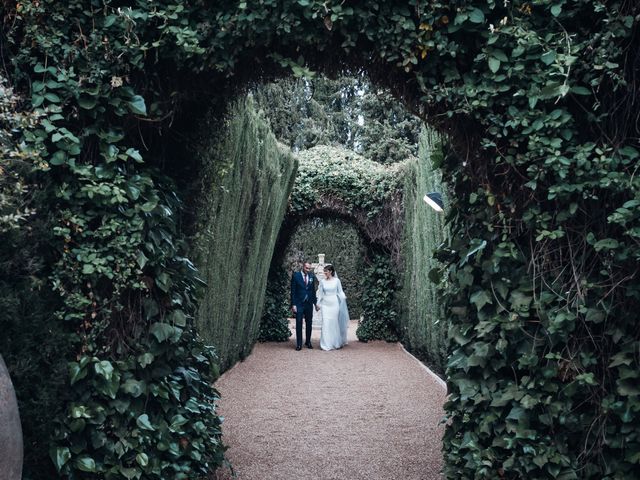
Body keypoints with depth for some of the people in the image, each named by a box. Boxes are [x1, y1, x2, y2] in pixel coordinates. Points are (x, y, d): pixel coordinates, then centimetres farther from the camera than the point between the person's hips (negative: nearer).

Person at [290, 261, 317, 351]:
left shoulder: (311, 276, 6)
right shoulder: (296, 276, -5)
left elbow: (313, 290, 13)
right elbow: (293, 291, -5)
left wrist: (315, 302, 8)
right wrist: (293, 304, -10)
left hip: (309, 303, 4)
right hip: (299, 303, -3)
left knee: (309, 323, 9)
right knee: (299, 324, -1)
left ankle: (308, 342, 21)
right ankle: (299, 344, 4)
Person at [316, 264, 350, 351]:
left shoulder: (336, 280, 1)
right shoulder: (322, 281, 6)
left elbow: (340, 292, 3)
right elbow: (320, 293, 9)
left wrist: (344, 298, -13)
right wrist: (318, 304, 7)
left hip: (334, 303, -1)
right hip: (325, 304, 1)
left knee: (334, 323, 4)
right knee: (326, 323, -6)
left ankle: (336, 343, 19)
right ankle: (326, 345, -3)